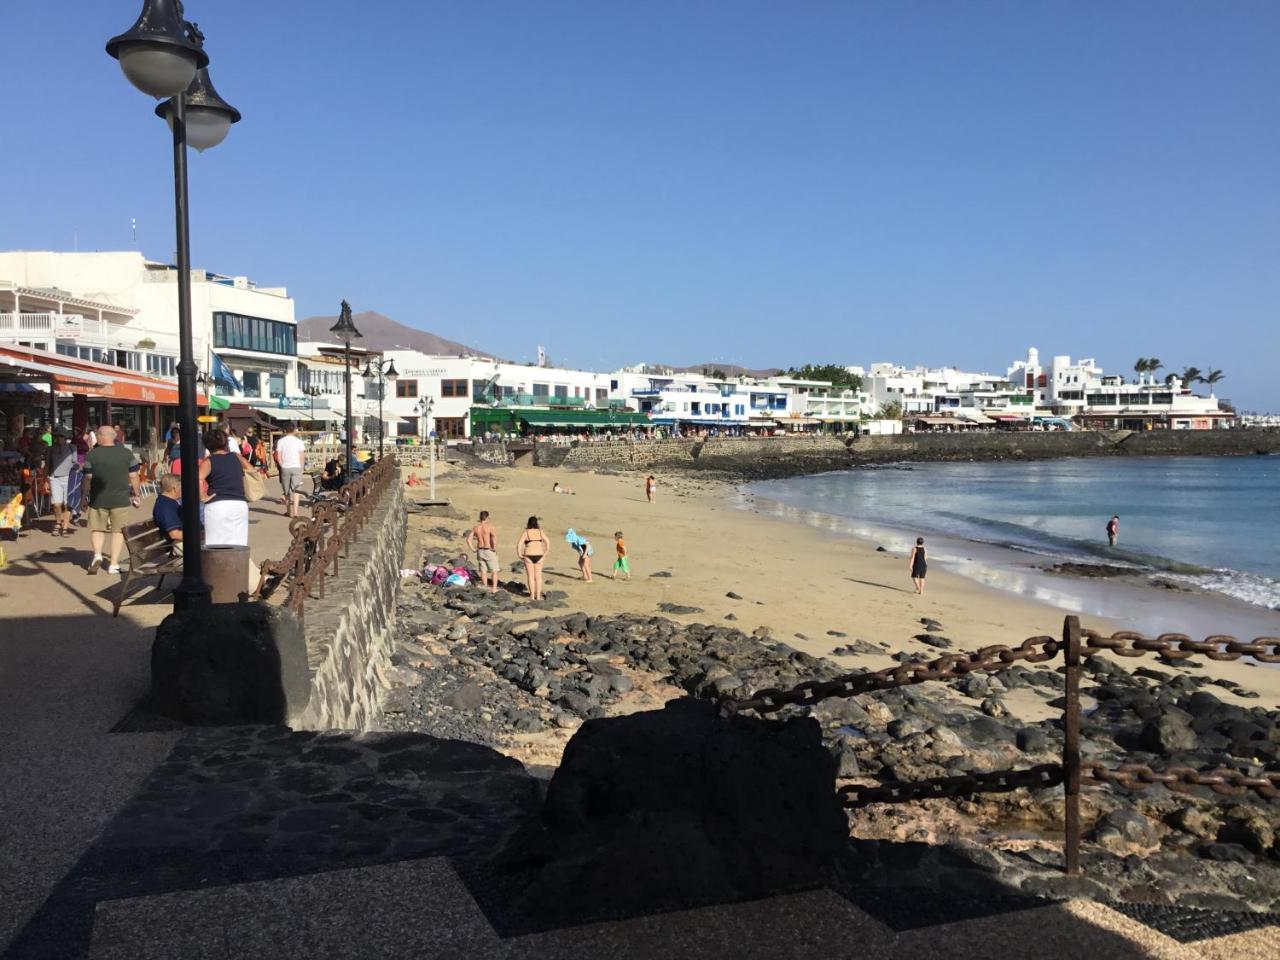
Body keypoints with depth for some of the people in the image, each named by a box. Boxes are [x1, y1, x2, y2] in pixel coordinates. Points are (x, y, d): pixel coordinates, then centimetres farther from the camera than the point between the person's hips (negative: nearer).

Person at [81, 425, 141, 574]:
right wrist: (136, 494, 12)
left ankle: (97, 554, -7)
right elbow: (133, 477, 0)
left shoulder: (92, 454, -4)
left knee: (97, 528, 15)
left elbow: (88, 478, -4)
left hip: (98, 499, 0)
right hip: (121, 499, 0)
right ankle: (114, 564, 5)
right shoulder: (126, 453, -2)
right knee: (118, 530, 7)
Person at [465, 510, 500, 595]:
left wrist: (473, 549, 6)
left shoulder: (475, 528, 3)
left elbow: (468, 539, 1)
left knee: (483, 571, 13)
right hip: (490, 551, -5)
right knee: (494, 571, 7)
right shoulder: (490, 526, -13)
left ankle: (485, 587, 18)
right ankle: (494, 588, 4)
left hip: (480, 551, 5)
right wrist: (495, 548, -17)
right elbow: (494, 536, -28)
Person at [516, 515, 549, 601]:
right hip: (539, 555, 2)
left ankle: (532, 595, 8)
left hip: (529, 555, -2)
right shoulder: (540, 531, 1)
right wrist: (545, 553, 6)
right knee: (538, 576, 10)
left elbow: (519, 544, -13)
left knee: (530, 576, 6)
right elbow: (548, 542, -2)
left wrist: (519, 555, -3)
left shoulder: (526, 532, -5)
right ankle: (538, 595, 10)